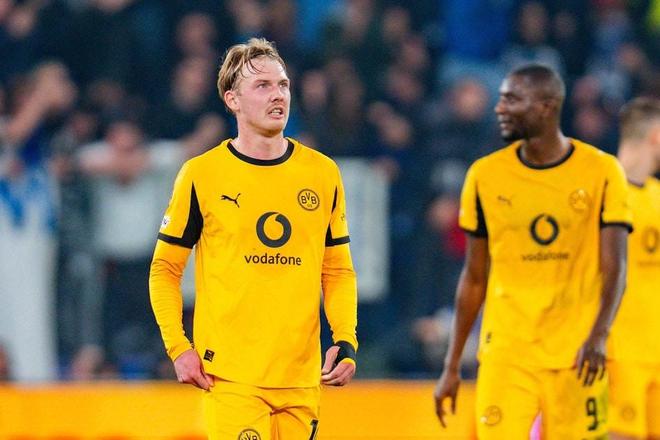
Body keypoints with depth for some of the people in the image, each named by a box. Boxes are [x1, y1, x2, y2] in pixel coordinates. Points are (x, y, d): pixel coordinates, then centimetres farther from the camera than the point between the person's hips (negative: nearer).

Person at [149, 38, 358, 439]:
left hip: (301, 376, 4)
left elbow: (338, 271, 15)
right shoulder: (202, 174, 0)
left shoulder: (323, 174, 9)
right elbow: (165, 268, 5)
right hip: (230, 376, -4)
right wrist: (178, 347, -5)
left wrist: (346, 340, 1)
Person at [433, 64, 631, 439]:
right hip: (506, 353, 1)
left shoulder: (601, 172, -3)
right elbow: (475, 277, 11)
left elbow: (614, 268, -7)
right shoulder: (486, 175, 4)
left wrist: (599, 335, -25)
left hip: (576, 354, -1)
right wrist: (452, 366, 11)